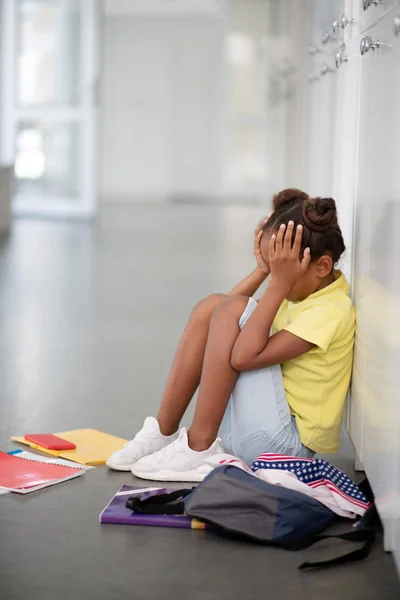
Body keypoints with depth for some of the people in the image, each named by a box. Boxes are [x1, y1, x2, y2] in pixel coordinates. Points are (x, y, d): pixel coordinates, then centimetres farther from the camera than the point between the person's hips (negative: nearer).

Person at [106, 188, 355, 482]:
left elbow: (243, 356, -29)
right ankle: (164, 432, -2)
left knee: (233, 310, -20)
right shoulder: (305, 291, 7)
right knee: (212, 306, 0)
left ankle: (199, 447, -15)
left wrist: (279, 283, -28)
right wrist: (262, 270, 0)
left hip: (282, 443, -9)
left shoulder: (331, 311, -20)